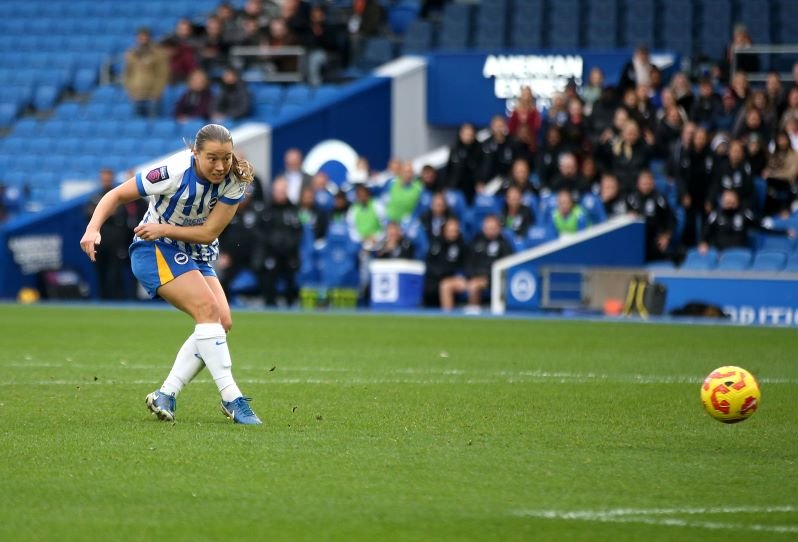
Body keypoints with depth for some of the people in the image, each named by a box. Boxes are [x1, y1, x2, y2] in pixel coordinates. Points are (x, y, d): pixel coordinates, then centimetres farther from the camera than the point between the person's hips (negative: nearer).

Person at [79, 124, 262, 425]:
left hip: (197, 254, 6)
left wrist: (163, 229, -25)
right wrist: (93, 229, -29)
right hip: (155, 251, -6)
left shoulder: (235, 180, -15)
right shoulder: (174, 173, -26)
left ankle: (165, 396, -9)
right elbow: (117, 195, -15)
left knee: (223, 321, -12)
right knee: (207, 308, -25)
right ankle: (231, 399, -28)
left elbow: (209, 233, -15)